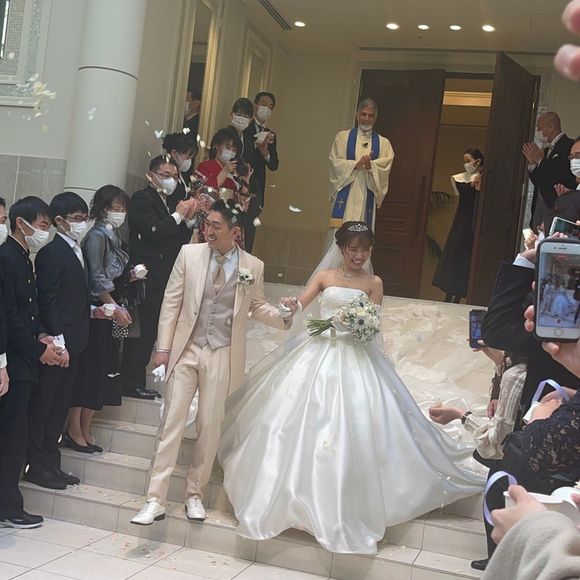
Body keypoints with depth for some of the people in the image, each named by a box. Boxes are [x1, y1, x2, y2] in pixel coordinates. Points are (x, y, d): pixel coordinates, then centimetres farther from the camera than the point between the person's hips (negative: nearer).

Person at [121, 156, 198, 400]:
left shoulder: (167, 202, 19)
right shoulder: (142, 198, -7)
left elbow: (177, 240, 16)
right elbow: (153, 231, -22)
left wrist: (186, 218, 1)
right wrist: (179, 215, -12)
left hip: (162, 278, 9)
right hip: (147, 278, -9)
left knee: (149, 332, 12)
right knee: (141, 330, -5)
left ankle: (135, 381, 19)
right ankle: (132, 383, 2)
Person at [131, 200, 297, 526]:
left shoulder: (253, 266, 1)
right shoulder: (189, 254, 0)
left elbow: (257, 307, 12)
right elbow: (172, 302, 3)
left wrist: (284, 317, -8)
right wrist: (164, 347, 0)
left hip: (222, 355, 0)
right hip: (186, 350, 0)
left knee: (210, 426, 7)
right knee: (172, 423, 0)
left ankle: (195, 495, 23)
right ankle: (156, 501, 5)